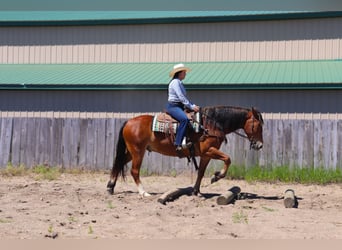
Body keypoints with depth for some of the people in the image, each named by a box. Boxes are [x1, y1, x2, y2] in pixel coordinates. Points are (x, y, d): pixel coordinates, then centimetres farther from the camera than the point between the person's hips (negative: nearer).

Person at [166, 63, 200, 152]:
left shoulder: (180, 83, 19)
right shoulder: (175, 82, -11)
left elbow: (184, 98, 21)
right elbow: (181, 97, -18)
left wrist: (193, 105, 8)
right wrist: (191, 107, -18)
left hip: (179, 106, 11)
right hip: (173, 106, -11)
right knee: (184, 119, -33)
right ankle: (178, 144, -36)